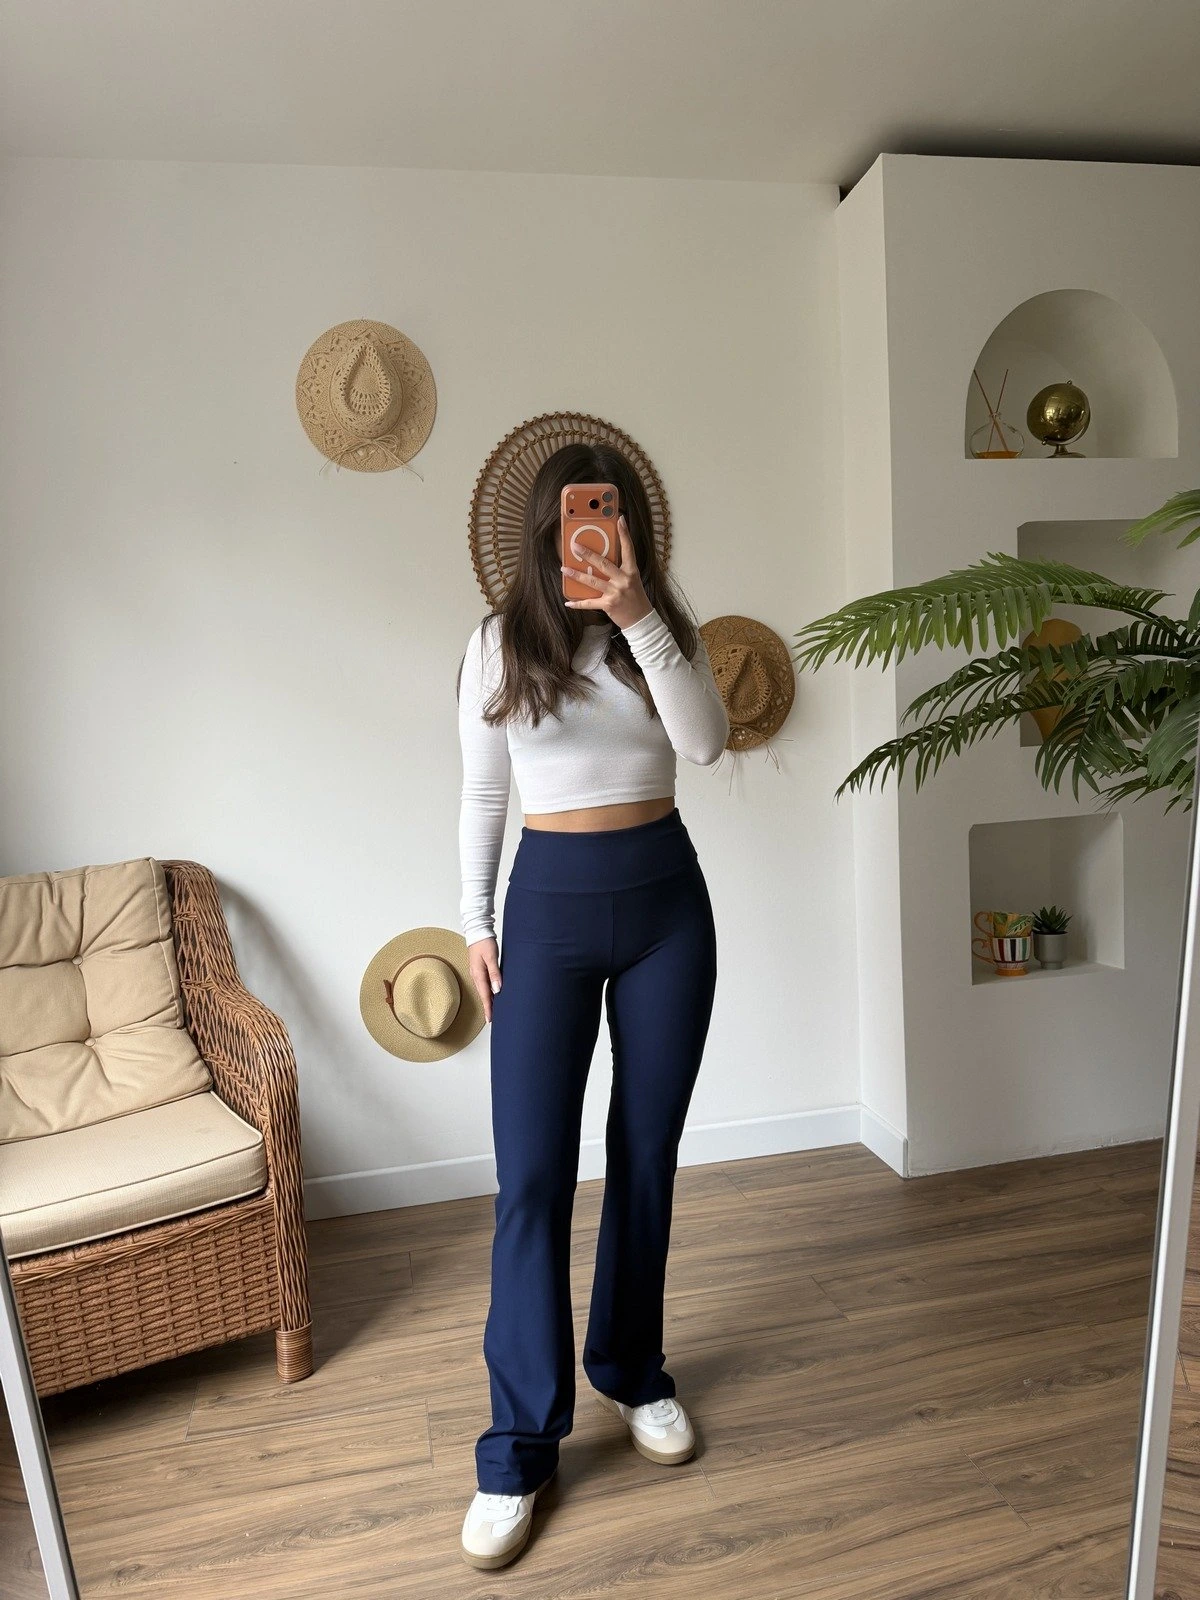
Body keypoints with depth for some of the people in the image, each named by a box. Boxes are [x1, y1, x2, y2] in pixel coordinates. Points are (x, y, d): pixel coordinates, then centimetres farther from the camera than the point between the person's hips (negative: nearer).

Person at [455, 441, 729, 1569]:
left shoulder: (664, 627, 3)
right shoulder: (500, 643, 0)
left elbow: (705, 741, -15)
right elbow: (482, 794, 5)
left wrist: (638, 615, -22)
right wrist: (476, 923, 3)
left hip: (664, 894, 2)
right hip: (550, 898, -1)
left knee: (646, 1155, 12)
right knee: (531, 1176, -2)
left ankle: (630, 1370, 35)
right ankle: (520, 1445, 15)